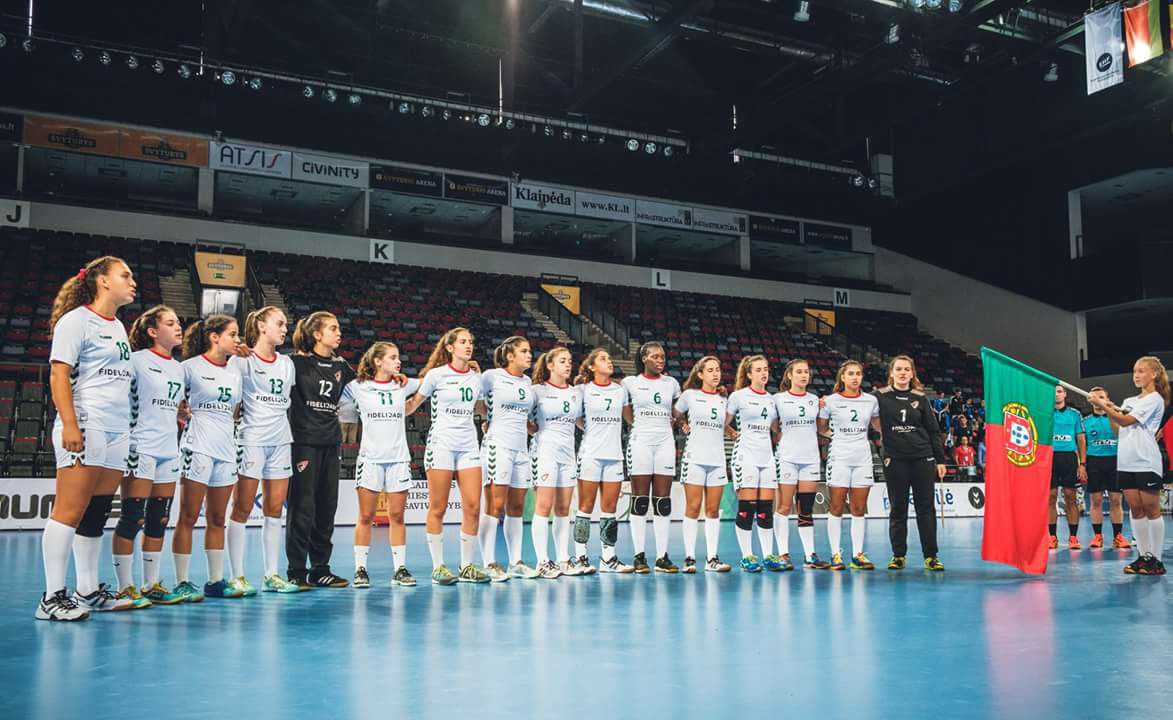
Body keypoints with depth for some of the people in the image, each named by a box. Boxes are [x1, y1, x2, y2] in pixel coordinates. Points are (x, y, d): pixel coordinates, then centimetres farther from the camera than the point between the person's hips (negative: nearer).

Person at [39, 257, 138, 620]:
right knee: (70, 511, -8)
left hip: (117, 430, 8)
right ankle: (52, 597, -3)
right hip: (85, 428, -8)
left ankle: (88, 591, 18)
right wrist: (69, 424, -21)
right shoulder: (76, 320, -4)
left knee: (97, 514, 11)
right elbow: (59, 375, -11)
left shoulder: (119, 327, 19)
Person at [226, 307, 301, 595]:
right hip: (251, 439, -6)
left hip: (281, 441, 6)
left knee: (275, 509, 7)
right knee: (243, 509, -2)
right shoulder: (242, 360, -3)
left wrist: (297, 441, 16)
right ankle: (238, 576, 4)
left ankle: (271, 575, 13)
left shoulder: (287, 363, 14)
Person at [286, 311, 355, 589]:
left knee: (327, 508, 9)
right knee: (302, 508, -3)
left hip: (331, 443, 6)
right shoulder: (298, 362, -6)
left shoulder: (340, 366, 12)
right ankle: (296, 572, 6)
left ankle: (321, 569, 18)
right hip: (304, 442, -6)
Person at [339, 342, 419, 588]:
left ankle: (400, 569, 11)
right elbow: (337, 408, 10)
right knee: (365, 517, 0)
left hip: (398, 458, 3)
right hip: (370, 458, -2)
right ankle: (360, 570, 9)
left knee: (397, 516, 5)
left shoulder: (403, 385, 9)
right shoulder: (357, 387, 1)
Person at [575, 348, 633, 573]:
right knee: (586, 507, -1)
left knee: (610, 508, 5)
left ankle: (608, 558, 10)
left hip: (614, 455, 4)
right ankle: (581, 557, 5)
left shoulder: (621, 390, 11)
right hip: (590, 454, -4)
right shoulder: (583, 390, -1)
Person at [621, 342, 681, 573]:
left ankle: (662, 556, 6)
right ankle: (639, 556, 4)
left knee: (663, 502, 2)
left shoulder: (671, 383, 11)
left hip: (665, 442, 3)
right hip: (640, 441, -3)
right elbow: (623, 410, 15)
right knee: (640, 501, -2)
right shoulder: (630, 382, 3)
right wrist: (637, 424, 7)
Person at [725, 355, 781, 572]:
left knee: (766, 508, 5)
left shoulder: (771, 399, 14)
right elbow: (723, 424, -1)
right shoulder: (738, 396, -1)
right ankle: (747, 557, 1)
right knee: (747, 506, -6)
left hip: (767, 456, 5)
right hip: (746, 455, -5)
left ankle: (768, 556, 10)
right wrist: (735, 435, -9)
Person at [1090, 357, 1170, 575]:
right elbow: (1118, 430, 16)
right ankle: (1143, 556, 9)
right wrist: (1109, 411, 3)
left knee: (1151, 509, -4)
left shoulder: (1154, 399, -2)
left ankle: (1156, 559, -1)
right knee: (1136, 509, 5)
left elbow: (1127, 421, -13)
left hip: (1146, 463, -7)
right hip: (1126, 462, 7)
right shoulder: (1128, 401, 19)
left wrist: (1103, 406, -16)